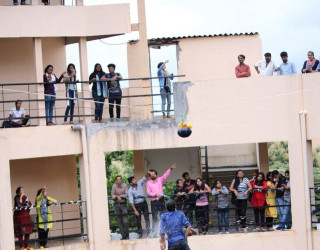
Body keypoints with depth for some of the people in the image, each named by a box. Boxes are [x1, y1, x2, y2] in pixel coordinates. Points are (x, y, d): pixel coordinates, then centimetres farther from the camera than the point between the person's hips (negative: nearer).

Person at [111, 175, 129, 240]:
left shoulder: (124, 185, -3)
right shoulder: (114, 186, 1)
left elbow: (126, 194, -7)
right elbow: (112, 195, -1)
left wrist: (119, 196, -11)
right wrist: (117, 197, -18)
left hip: (123, 204, -2)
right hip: (116, 205, 2)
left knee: (125, 221, -6)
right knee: (119, 222, 3)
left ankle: (126, 235, 4)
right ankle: (123, 235, 8)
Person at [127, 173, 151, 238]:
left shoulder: (139, 183, -1)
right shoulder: (130, 191, -12)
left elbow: (145, 178, -5)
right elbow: (131, 201, -15)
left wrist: (148, 173, -28)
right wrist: (135, 210, -21)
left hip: (144, 203, 2)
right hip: (137, 205, -2)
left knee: (147, 218, -3)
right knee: (138, 220, 4)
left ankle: (148, 232, -3)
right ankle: (140, 233, 12)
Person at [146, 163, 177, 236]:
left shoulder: (160, 180, 10)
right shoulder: (148, 183, 7)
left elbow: (165, 175, -5)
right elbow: (148, 192, 0)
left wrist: (170, 169, -20)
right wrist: (155, 194, -16)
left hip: (161, 200, 1)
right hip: (154, 202, -1)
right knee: (155, 218, 1)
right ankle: (154, 233, 5)